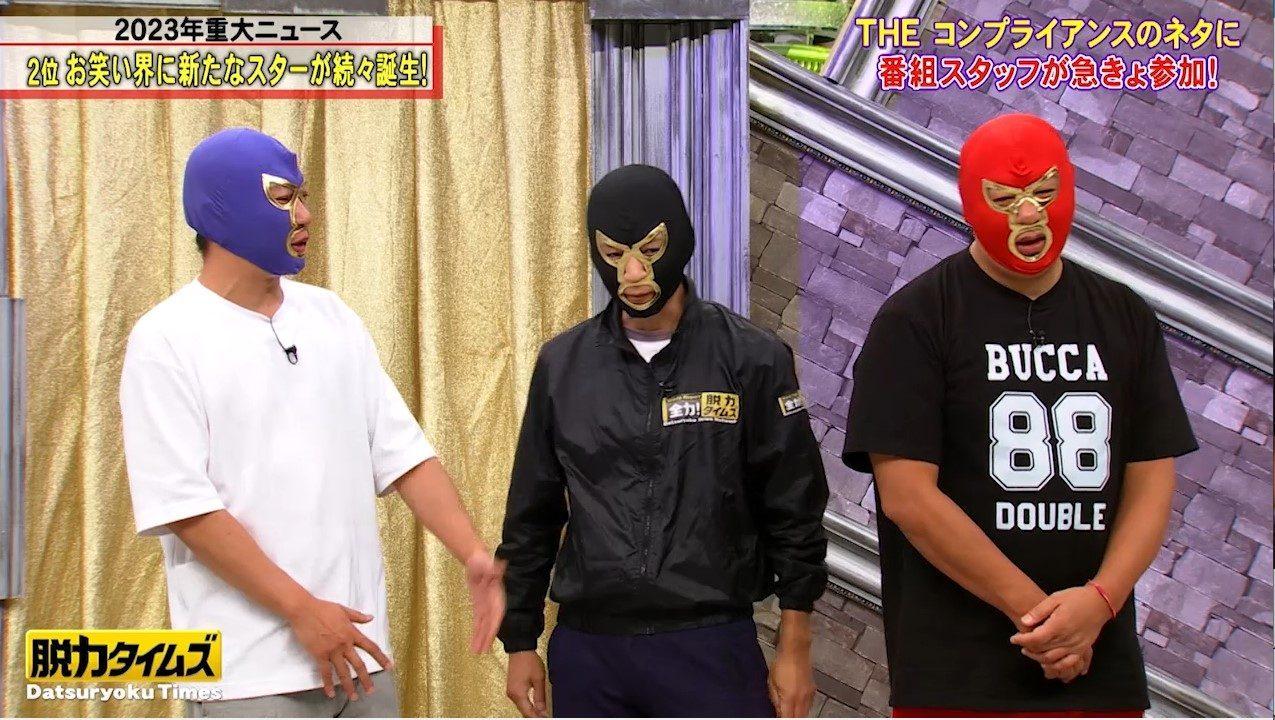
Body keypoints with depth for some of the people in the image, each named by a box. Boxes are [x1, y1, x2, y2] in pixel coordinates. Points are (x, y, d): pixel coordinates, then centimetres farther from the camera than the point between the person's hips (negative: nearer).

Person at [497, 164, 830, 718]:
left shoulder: (752, 358, -1)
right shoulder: (562, 364, 7)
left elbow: (794, 510, 1)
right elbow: (531, 516, 13)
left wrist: (795, 646, -1)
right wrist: (519, 641, 12)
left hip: (712, 648, -3)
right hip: (587, 651, 3)